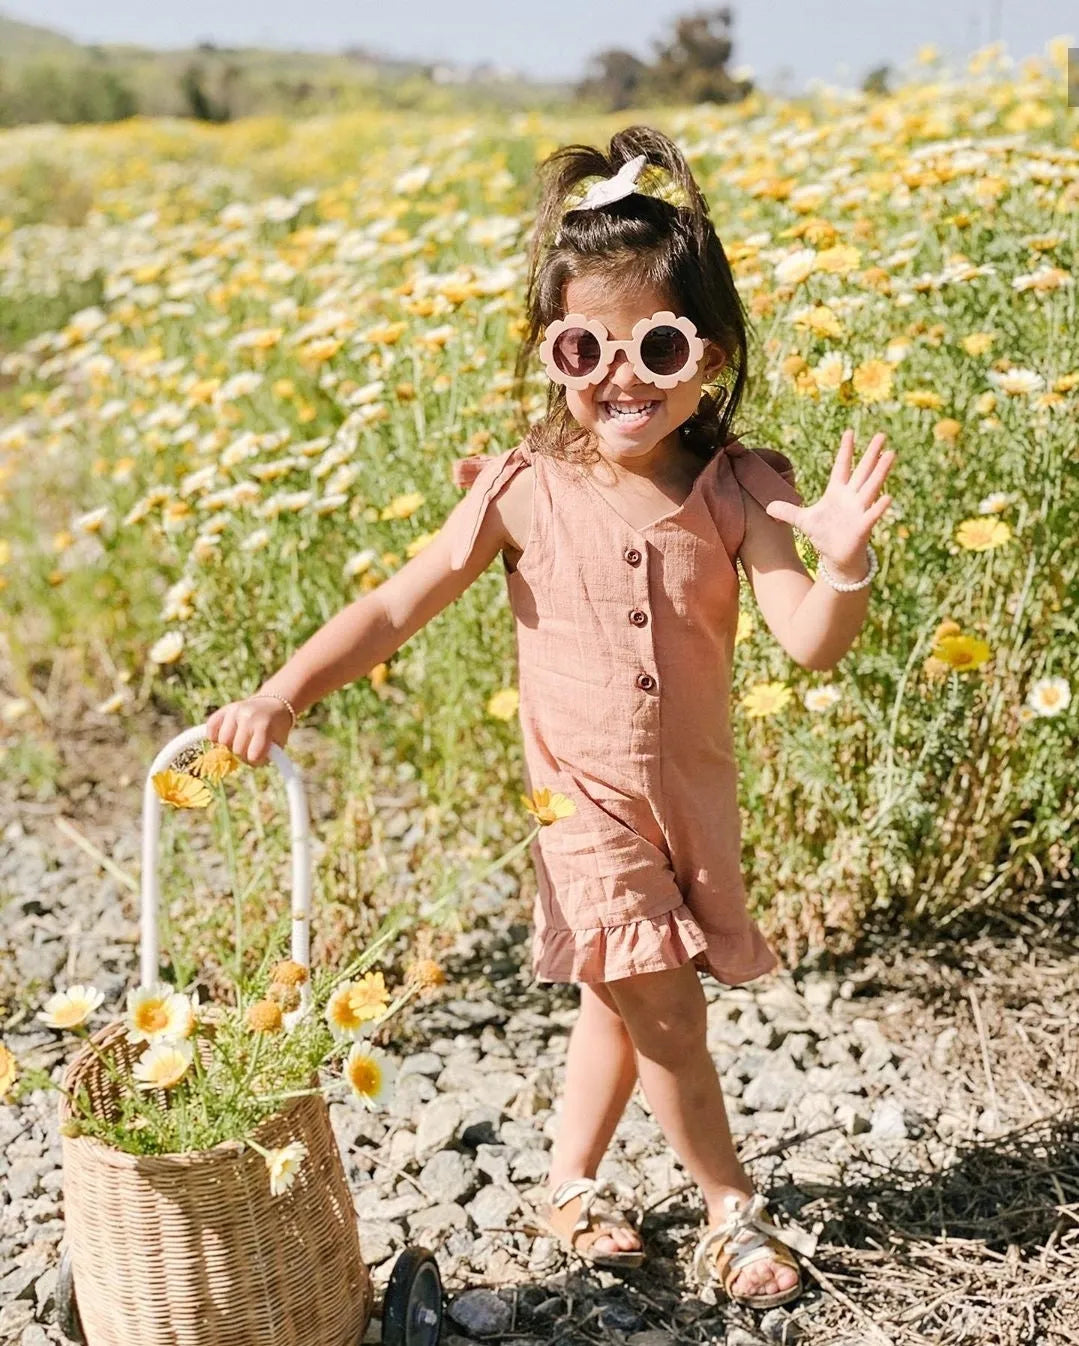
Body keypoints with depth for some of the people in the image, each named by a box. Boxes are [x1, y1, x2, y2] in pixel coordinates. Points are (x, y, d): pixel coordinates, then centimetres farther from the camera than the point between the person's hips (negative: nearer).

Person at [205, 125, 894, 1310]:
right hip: (585, 799, -2)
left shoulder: (736, 492, -10)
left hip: (694, 797, 3)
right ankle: (733, 1208, 17)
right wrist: (284, 692, -19)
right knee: (662, 1009, -5)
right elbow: (398, 605, -9)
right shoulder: (526, 491, -13)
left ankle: (572, 1181, 38)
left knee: (619, 1003, 16)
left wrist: (842, 560, -36)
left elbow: (811, 643, -16)